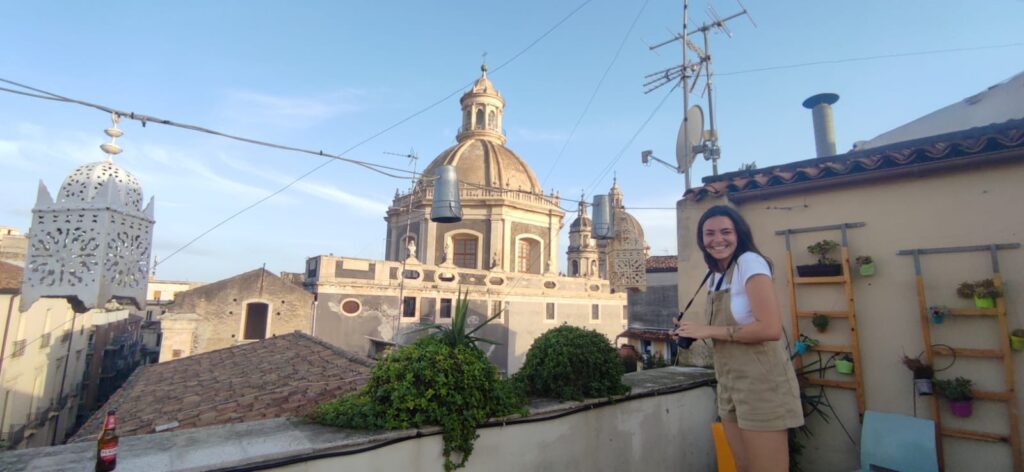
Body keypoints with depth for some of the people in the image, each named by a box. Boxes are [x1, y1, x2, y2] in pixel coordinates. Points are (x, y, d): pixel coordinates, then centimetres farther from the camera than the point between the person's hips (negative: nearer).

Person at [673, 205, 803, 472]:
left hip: (761, 382, -8)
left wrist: (709, 331, -18)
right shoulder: (715, 276, 10)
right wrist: (694, 332, 2)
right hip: (729, 384, 8)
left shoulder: (750, 262, -13)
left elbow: (770, 328, -23)